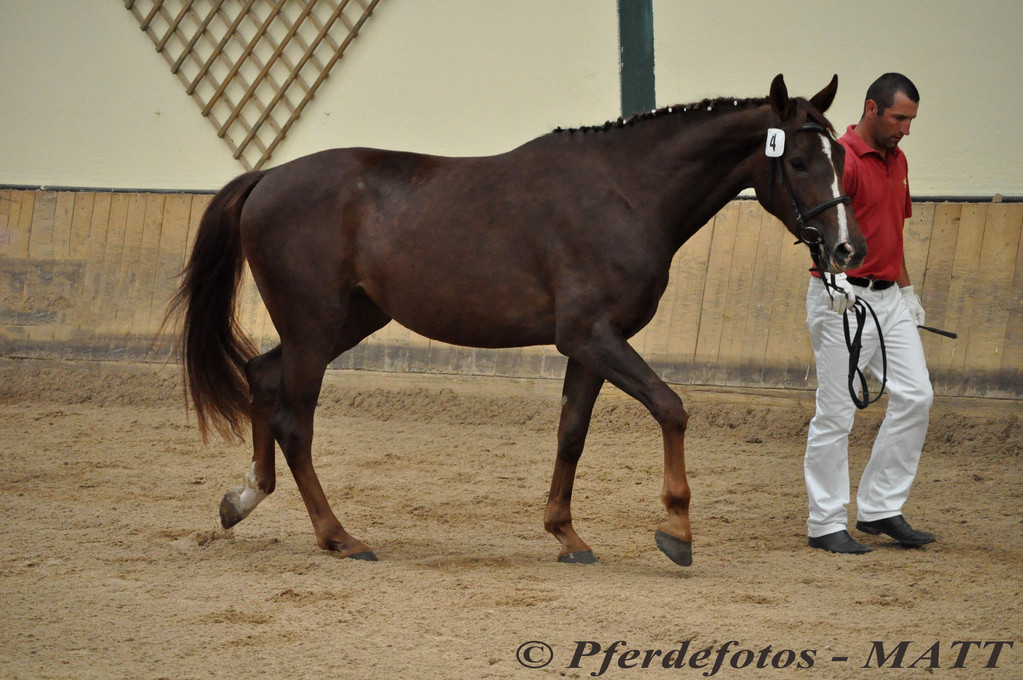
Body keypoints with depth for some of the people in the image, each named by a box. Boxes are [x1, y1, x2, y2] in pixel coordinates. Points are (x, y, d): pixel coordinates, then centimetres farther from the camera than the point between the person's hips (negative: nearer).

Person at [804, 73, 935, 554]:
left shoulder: (897, 161, 15)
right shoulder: (840, 159, -13)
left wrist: (906, 288, 25)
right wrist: (834, 276, -40)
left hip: (889, 297, 8)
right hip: (843, 298, -8)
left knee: (915, 396, 2)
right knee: (836, 412, -3)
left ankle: (881, 509, 10)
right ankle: (826, 524, 4)